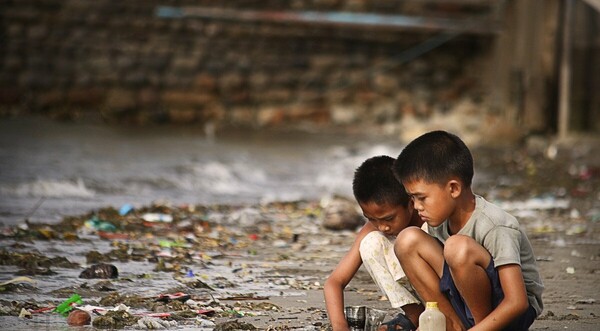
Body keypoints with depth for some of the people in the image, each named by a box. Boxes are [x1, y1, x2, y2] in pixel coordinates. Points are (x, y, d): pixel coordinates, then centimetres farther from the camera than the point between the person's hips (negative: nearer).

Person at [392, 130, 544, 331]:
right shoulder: (439, 220, -2)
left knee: (458, 247, -33)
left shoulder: (495, 228, -24)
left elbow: (517, 303, -30)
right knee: (408, 241, -8)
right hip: (467, 309, 7)